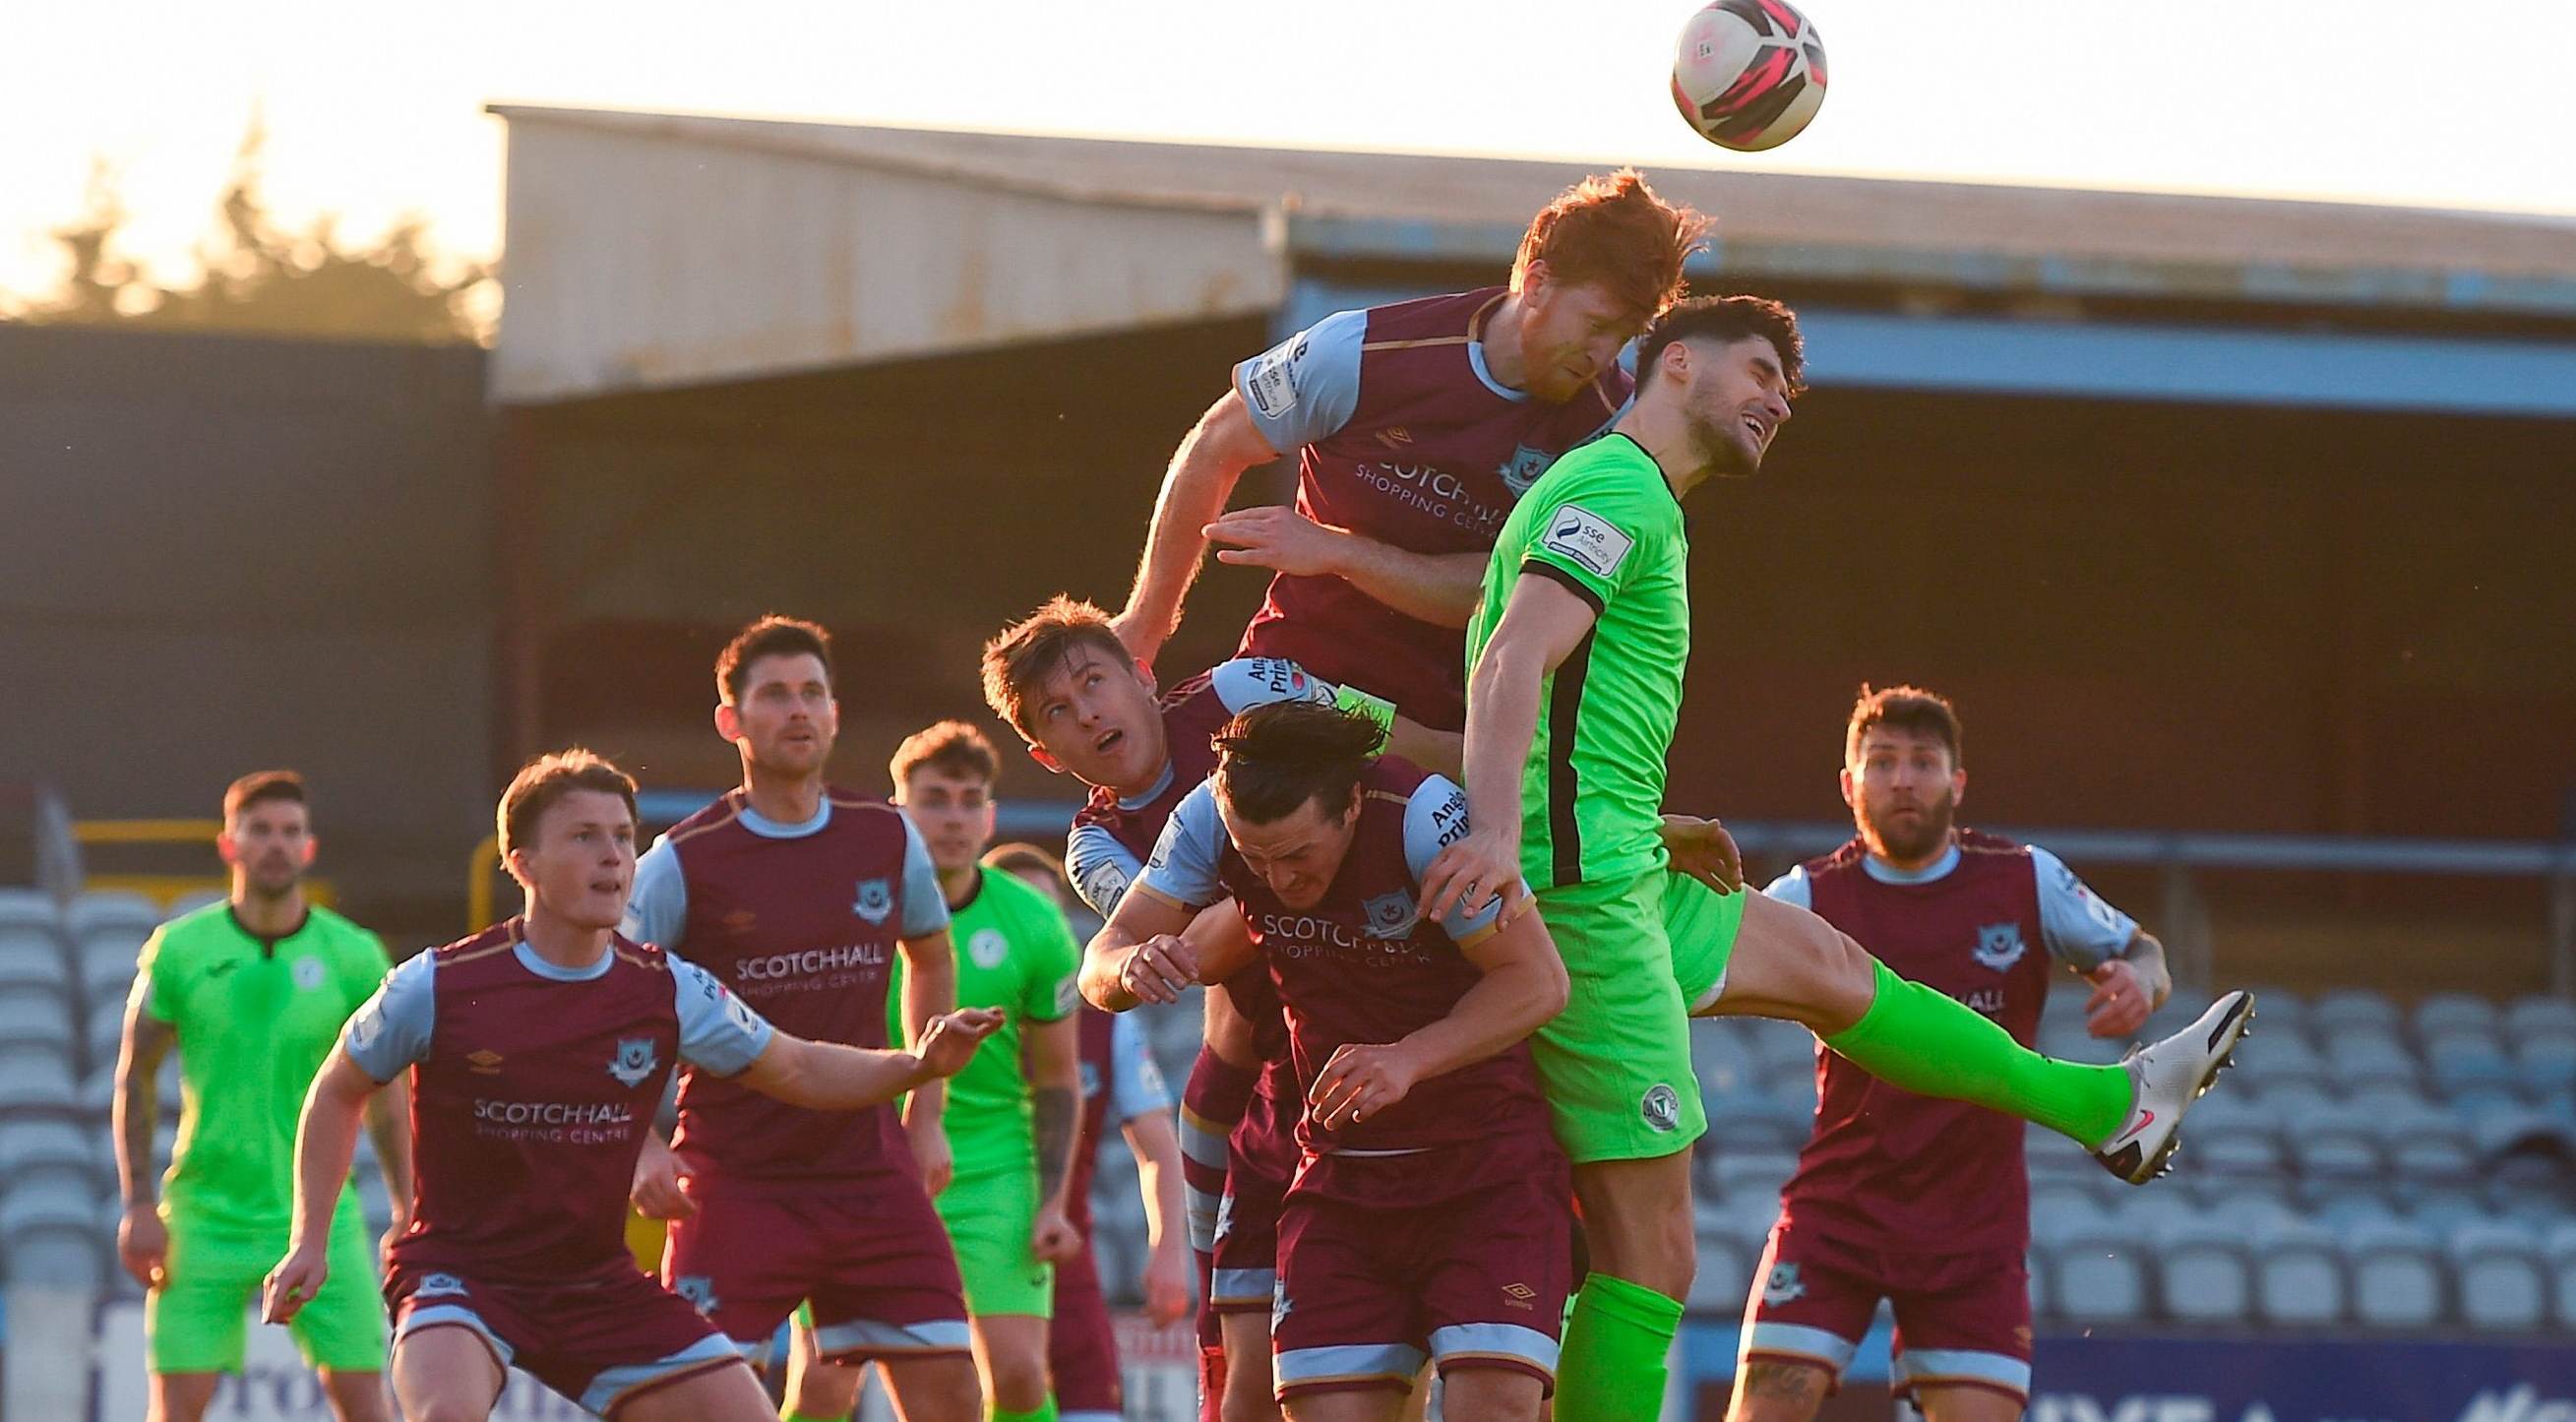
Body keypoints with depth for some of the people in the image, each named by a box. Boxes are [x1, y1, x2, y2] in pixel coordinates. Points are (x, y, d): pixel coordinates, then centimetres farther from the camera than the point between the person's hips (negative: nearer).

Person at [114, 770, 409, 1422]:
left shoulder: (353, 955, 1)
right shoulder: (178, 949, -1)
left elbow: (381, 1093, 9)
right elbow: (134, 1077, 5)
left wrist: (406, 1210, 5)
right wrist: (138, 1205, -3)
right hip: (204, 1215, 0)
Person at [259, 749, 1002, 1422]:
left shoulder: (666, 992, -4)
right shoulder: (441, 987, -12)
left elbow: (799, 1070, 6)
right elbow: (338, 1092, 4)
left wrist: (916, 1064, -12)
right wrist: (309, 1241, 0)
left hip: (599, 1282, 4)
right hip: (459, 1274, -4)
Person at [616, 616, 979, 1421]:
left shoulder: (889, 841, 6)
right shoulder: (683, 863, -7)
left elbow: (931, 962, 23)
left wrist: (927, 1115, 18)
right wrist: (641, 1145, -14)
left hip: (870, 1169, 4)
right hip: (735, 1181, -4)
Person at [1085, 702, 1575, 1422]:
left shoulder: (1421, 814, -22)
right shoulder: (1209, 821, -8)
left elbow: (1537, 980, -21)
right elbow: (1101, 966, -3)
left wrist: (1407, 1059, -35)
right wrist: (1132, 966, -29)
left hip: (1488, 1160, -4)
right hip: (1341, 1171, 4)